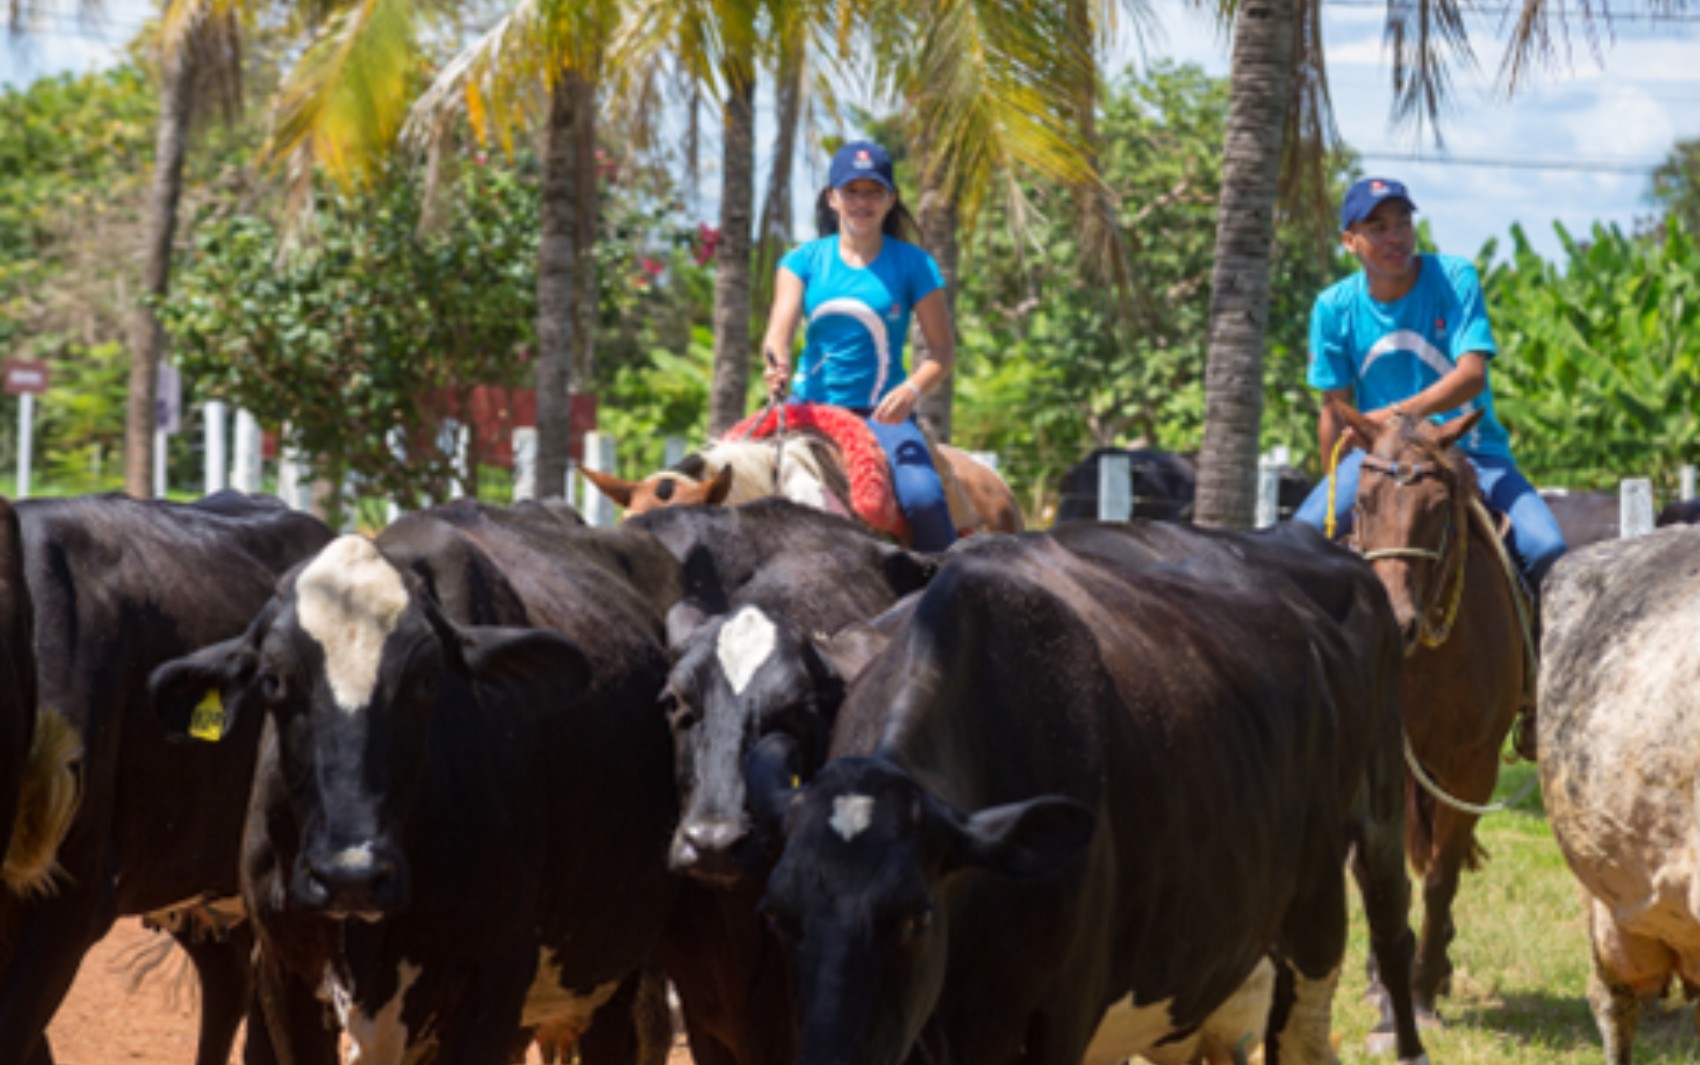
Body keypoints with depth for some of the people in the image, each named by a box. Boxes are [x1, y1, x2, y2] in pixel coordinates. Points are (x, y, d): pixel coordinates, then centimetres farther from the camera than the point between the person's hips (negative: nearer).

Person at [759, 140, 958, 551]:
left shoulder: (913, 265, 2)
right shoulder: (805, 261, 7)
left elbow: (943, 350, 1)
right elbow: (781, 325, -7)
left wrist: (913, 390, -20)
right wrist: (778, 364, -32)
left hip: (882, 413, -2)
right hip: (810, 406, 2)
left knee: (923, 496, -28)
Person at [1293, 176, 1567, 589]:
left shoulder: (1455, 278, -7)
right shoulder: (1335, 308, -1)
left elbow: (1472, 375, -18)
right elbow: (1336, 410, 7)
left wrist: (1402, 412, -34)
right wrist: (1338, 492, 6)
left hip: (1469, 450, -1)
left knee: (1546, 551, -23)